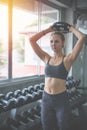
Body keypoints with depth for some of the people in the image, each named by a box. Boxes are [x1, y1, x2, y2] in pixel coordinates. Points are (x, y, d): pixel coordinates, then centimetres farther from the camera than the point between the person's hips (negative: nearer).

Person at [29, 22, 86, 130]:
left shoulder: (68, 59, -6)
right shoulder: (47, 58, 4)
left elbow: (82, 38, -16)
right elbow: (32, 40, 3)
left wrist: (72, 29, 2)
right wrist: (48, 30, 8)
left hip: (61, 99, -3)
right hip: (46, 99, 4)